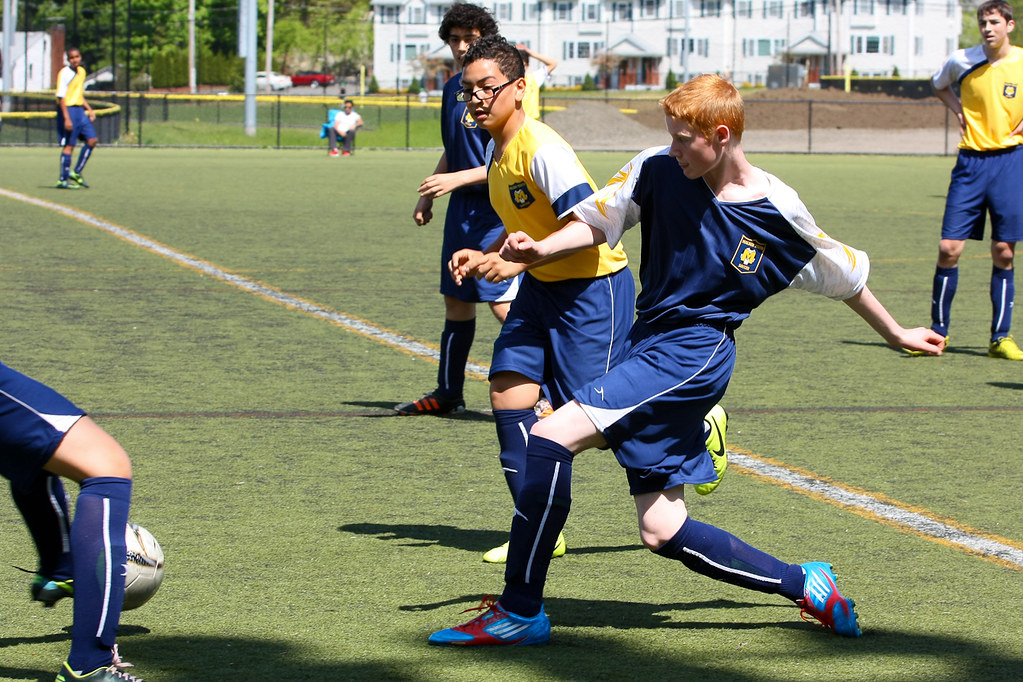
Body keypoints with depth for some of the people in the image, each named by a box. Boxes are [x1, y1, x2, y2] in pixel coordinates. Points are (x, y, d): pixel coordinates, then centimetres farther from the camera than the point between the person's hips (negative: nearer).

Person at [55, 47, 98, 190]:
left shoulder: (82, 72, 12)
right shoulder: (64, 74, -12)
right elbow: (61, 97, -16)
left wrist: (89, 110, 16)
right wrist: (66, 118, -22)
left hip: (80, 110, 8)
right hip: (68, 110, -8)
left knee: (92, 139, 4)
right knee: (69, 145, -6)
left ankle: (76, 173, 12)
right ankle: (63, 180, 0)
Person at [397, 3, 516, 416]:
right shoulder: (453, 88, 12)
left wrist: (456, 179, -20)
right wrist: (428, 196, 21)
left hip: (493, 211, -9)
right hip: (462, 211, 9)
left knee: (504, 303, -15)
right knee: (456, 301, 14)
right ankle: (448, 394, 25)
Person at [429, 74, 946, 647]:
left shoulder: (778, 212, -8)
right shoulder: (658, 169, 0)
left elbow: (844, 276, 8)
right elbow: (598, 220, 11)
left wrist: (897, 335, 20)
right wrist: (543, 249, -10)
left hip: (695, 351, -6)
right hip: (649, 341, 6)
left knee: (552, 438, -21)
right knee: (663, 532, 6)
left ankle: (520, 612, -15)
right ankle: (803, 584, 21)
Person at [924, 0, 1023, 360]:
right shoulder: (962, 61, 0)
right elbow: (938, 84, 22)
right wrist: (958, 109, 7)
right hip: (971, 161, 1)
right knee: (949, 248, -4)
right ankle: (938, 331, 9)